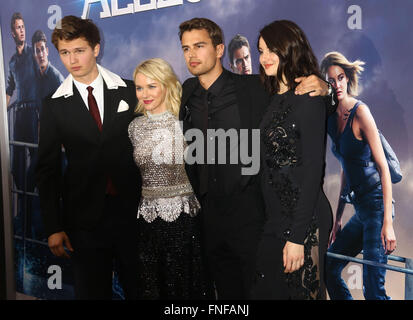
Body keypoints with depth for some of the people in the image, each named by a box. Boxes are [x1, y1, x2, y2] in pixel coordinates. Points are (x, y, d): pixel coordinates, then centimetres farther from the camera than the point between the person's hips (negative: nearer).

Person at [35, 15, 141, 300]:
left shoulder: (130, 92, 2)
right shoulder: (55, 105, 2)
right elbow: (48, 168, 3)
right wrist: (54, 228, -1)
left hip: (132, 211, 0)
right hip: (84, 218, 0)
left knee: (140, 289, 10)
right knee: (92, 292, 11)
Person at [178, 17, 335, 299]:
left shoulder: (253, 89, -9)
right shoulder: (187, 93, 5)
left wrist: (321, 87, -20)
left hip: (247, 212, -4)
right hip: (208, 211, 4)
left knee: (255, 289, 8)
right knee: (226, 290, 16)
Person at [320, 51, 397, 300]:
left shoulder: (360, 112, -12)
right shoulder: (334, 118, 11)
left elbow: (383, 167, -17)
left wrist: (387, 223, -22)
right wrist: (338, 218, 19)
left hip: (376, 203, -8)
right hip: (361, 206, 9)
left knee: (374, 290, -7)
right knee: (329, 267, 16)